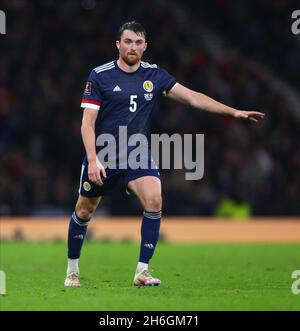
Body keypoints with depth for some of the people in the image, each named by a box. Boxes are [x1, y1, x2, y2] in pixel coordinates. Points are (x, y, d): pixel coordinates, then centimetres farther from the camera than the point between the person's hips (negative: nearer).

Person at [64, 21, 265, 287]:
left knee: (154, 200, -21)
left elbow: (192, 97, 2)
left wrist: (233, 112, -5)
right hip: (103, 155, -2)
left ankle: (143, 271, -15)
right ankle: (72, 270, 29)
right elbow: (87, 122, -11)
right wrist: (93, 159, -23)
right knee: (84, 211, 7)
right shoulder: (100, 76, -9)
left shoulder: (155, 75, 2)